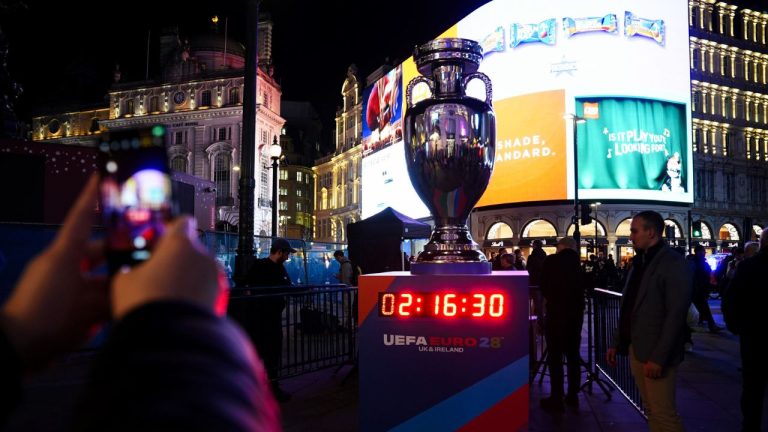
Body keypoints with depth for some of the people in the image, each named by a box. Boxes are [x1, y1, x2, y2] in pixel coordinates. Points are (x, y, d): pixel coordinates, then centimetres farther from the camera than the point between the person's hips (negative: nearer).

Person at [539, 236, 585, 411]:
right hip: (576, 313, 5)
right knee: (573, 355, 13)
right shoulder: (579, 263, 4)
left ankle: (557, 399, 1)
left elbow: (544, 287, 1)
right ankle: (573, 396, 19)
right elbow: (583, 287, 10)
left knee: (555, 356, 0)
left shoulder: (551, 261, -6)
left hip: (556, 313, -5)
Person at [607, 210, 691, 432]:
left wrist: (658, 357, -21)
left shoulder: (673, 262, -12)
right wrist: (616, 343, 13)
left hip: (656, 355, -8)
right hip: (635, 349, 8)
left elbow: (676, 314, -18)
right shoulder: (640, 262, 14)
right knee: (652, 411, 14)